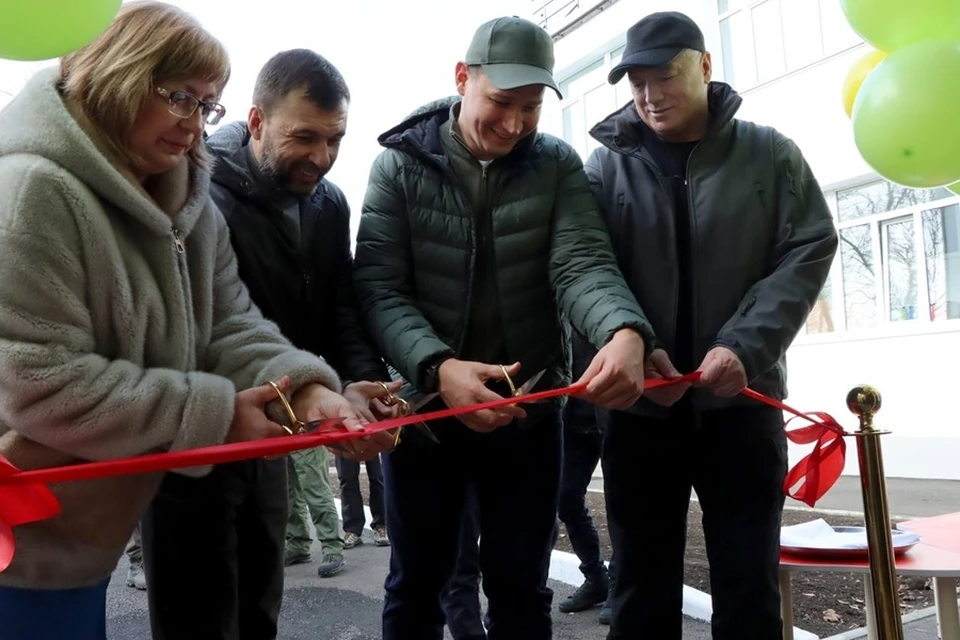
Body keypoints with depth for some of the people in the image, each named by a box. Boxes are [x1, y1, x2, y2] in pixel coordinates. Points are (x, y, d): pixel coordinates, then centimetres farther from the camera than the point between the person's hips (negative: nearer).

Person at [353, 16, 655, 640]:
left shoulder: (557, 164, -1)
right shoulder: (400, 166, -5)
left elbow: (583, 262, -15)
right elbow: (379, 290, -13)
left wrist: (626, 331, -37)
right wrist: (436, 366, -31)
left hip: (528, 411, 1)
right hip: (425, 407, -1)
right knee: (415, 587, 14)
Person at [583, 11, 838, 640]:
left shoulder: (770, 153, 5)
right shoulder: (607, 165, 5)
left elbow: (809, 251, -2)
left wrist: (745, 347, -16)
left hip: (742, 402, 0)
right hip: (639, 407, 1)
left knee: (750, 586, 9)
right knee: (642, 587, 11)